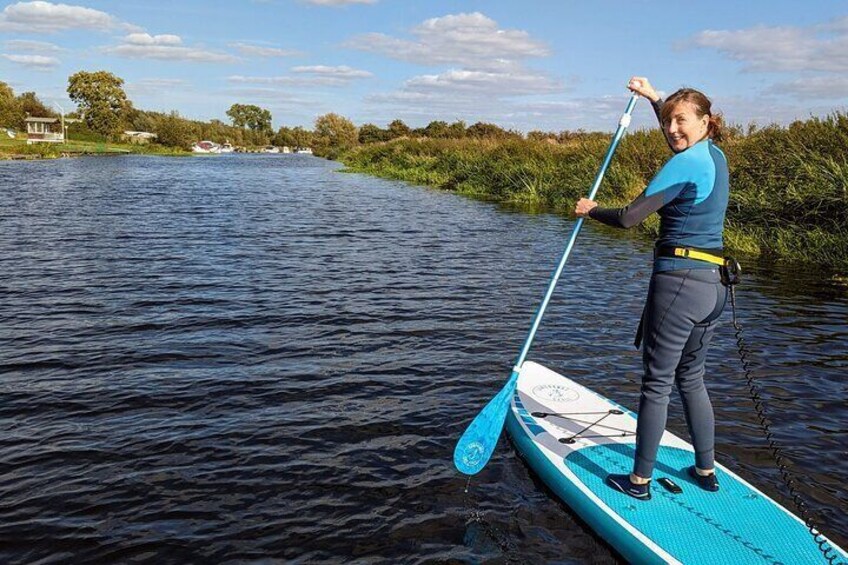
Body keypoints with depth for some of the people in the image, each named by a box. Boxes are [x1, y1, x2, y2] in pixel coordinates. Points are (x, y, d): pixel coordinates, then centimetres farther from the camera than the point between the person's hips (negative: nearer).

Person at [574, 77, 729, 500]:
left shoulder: (685, 163, -14)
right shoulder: (716, 156, 13)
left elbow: (629, 218, -15)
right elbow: (680, 130, 37)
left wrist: (590, 210, 3)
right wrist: (652, 96, 42)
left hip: (678, 280, -9)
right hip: (711, 285, 9)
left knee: (657, 383, 0)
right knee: (691, 379, 20)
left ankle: (640, 481, 10)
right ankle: (706, 470, 30)